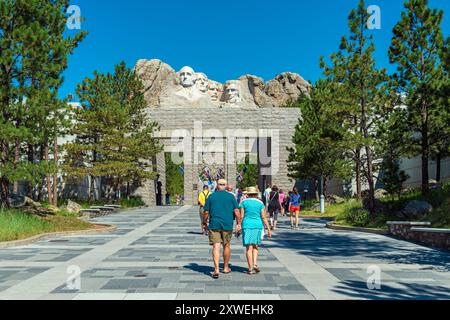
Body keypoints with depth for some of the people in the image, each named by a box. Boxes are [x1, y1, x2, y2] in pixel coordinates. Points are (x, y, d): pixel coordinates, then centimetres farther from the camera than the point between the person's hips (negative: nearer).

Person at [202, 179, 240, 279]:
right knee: (227, 246, 14)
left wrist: (204, 222, 15)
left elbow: (206, 212, 2)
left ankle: (216, 269, -13)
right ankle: (226, 267, 27)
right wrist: (238, 223, 4)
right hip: (227, 225, 1)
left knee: (216, 246, -2)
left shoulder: (211, 196, 3)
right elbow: (236, 211, -3)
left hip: (214, 225, 0)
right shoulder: (231, 196, 2)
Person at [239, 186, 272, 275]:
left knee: (249, 247, 1)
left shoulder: (244, 202, 2)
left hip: (247, 225, -1)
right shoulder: (260, 203, 4)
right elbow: (263, 217, 0)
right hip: (258, 225, 1)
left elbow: (241, 216, -2)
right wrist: (269, 229, 2)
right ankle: (255, 264, 1)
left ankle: (250, 268, 0)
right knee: (255, 246, 16)